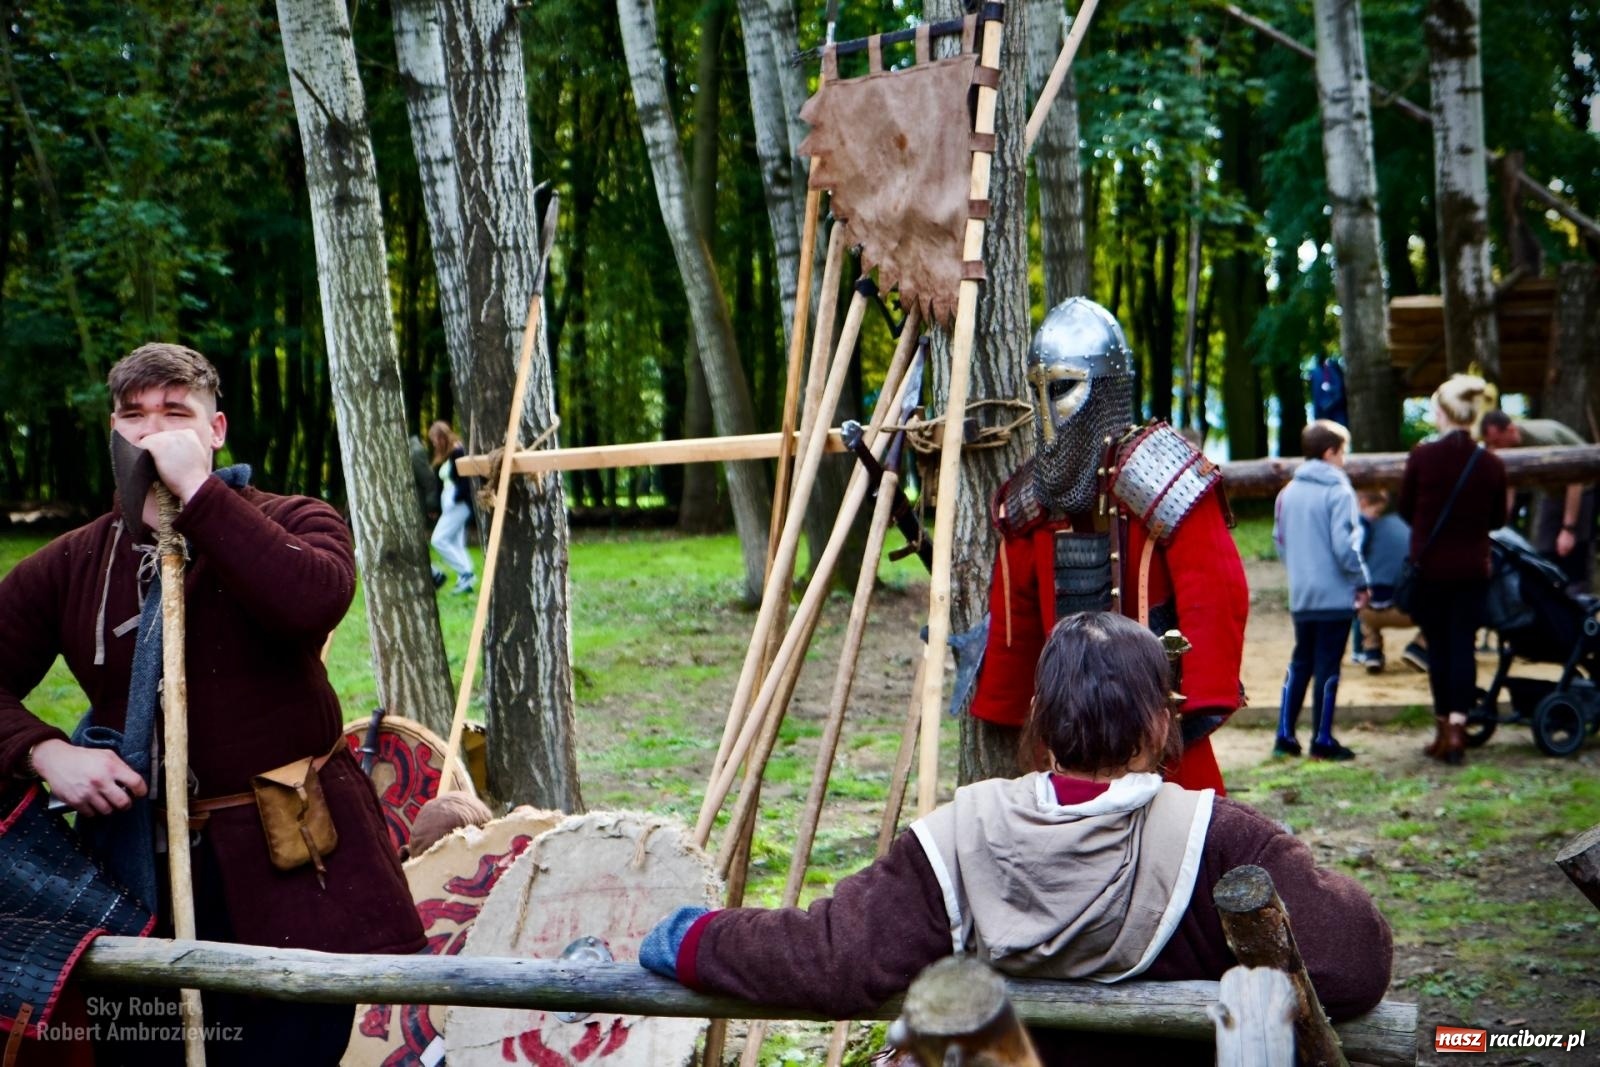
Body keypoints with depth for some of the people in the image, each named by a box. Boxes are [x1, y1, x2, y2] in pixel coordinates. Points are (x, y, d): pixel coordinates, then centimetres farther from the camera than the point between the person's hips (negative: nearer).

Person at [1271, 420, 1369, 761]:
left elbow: (1279, 540, 14)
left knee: (1300, 662, 15)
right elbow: (1345, 546, -16)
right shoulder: (1338, 492, -13)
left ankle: (1285, 736, 12)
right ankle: (1323, 741, 5)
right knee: (1328, 667, 0)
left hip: (1300, 595, 6)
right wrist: (1361, 581, -4)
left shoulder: (1288, 492, 8)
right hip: (1335, 595, -6)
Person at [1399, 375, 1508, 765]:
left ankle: (1443, 727, 13)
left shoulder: (1422, 456, -11)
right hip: (1472, 570, 1)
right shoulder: (1491, 464, -5)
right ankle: (1457, 726, -7)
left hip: (1429, 567, -1)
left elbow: (1405, 510, -1)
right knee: (1463, 645, 4)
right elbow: (1498, 519, 6)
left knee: (1438, 646, 9)